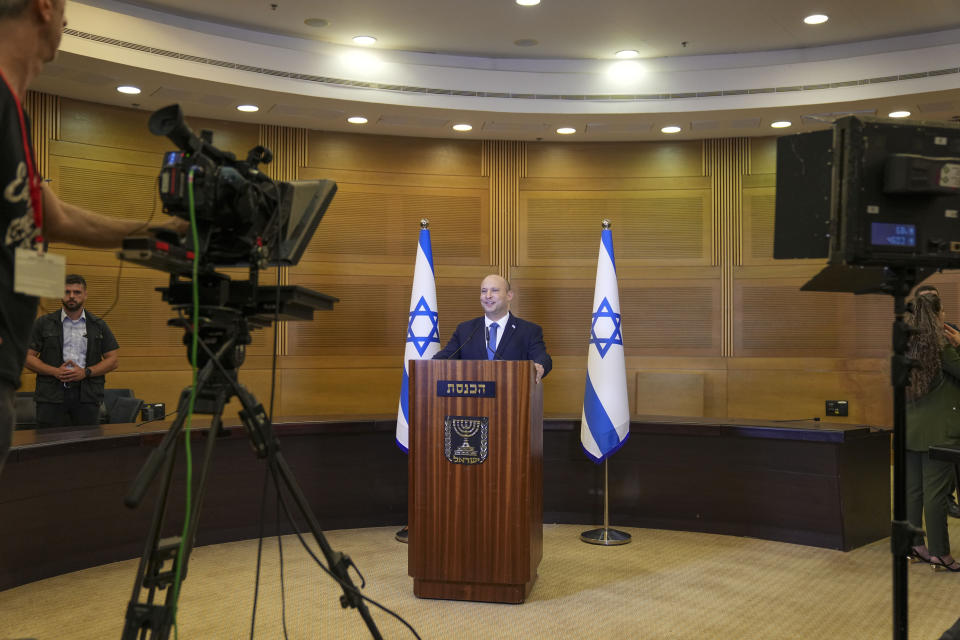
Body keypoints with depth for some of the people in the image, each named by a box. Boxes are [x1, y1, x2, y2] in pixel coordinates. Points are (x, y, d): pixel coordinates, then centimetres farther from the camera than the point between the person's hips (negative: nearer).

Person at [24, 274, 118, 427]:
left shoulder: (99, 326, 12)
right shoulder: (43, 323, 10)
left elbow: (112, 360, 8)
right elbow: (28, 357, 6)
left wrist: (86, 372, -7)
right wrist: (55, 371, -10)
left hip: (87, 396, 1)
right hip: (51, 396, -1)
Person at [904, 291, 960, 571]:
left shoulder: (907, 345, 8)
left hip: (911, 428, 7)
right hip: (937, 429, -7)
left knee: (912, 489, 11)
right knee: (936, 491, -1)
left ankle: (915, 547, 19)